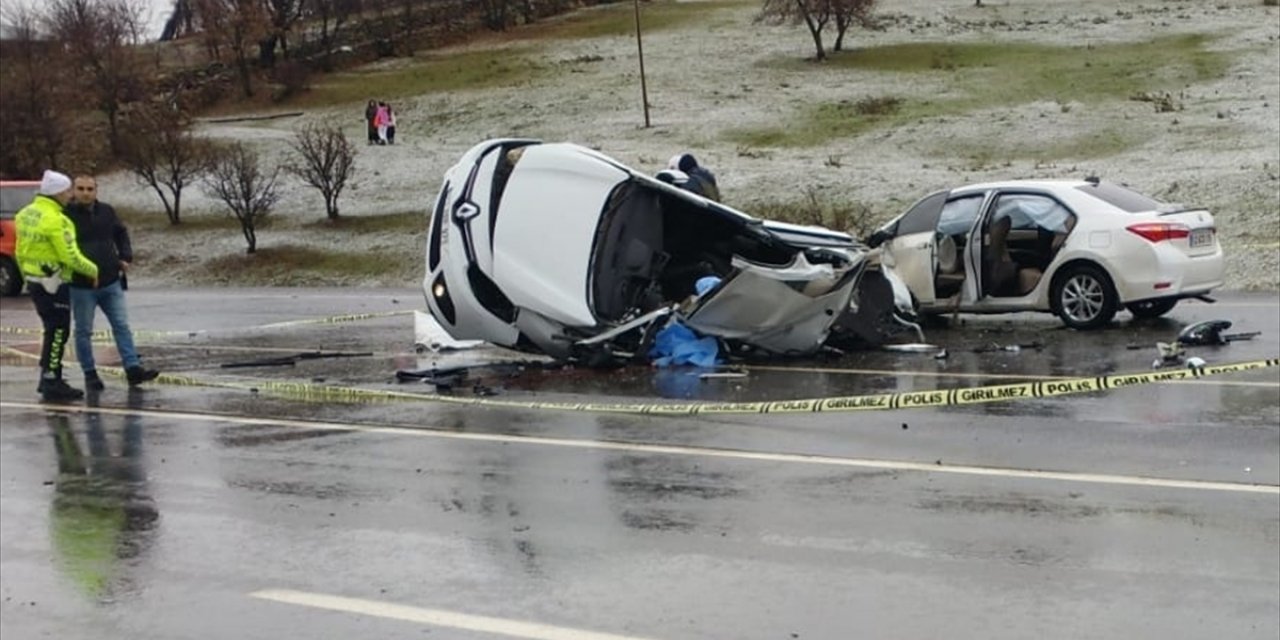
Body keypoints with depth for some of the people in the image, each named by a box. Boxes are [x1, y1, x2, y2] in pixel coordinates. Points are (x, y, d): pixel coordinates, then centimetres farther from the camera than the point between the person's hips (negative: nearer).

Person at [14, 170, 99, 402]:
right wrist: (93, 270, -6)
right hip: (53, 284, -9)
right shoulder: (56, 220, -20)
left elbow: (20, 252, 14)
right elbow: (71, 257, -20)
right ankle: (52, 384, 1)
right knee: (57, 333, -2)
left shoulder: (26, 213, 9)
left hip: (34, 280, 9)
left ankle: (49, 379, 25)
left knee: (53, 331, 18)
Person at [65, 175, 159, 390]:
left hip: (111, 282, 4)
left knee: (122, 326, 3)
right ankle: (90, 374, 14)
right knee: (84, 331, 5)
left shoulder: (107, 211, 6)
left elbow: (121, 234, 21)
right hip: (81, 285, -4)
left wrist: (125, 257, 8)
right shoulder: (66, 215, -10)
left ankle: (133, 369, 5)